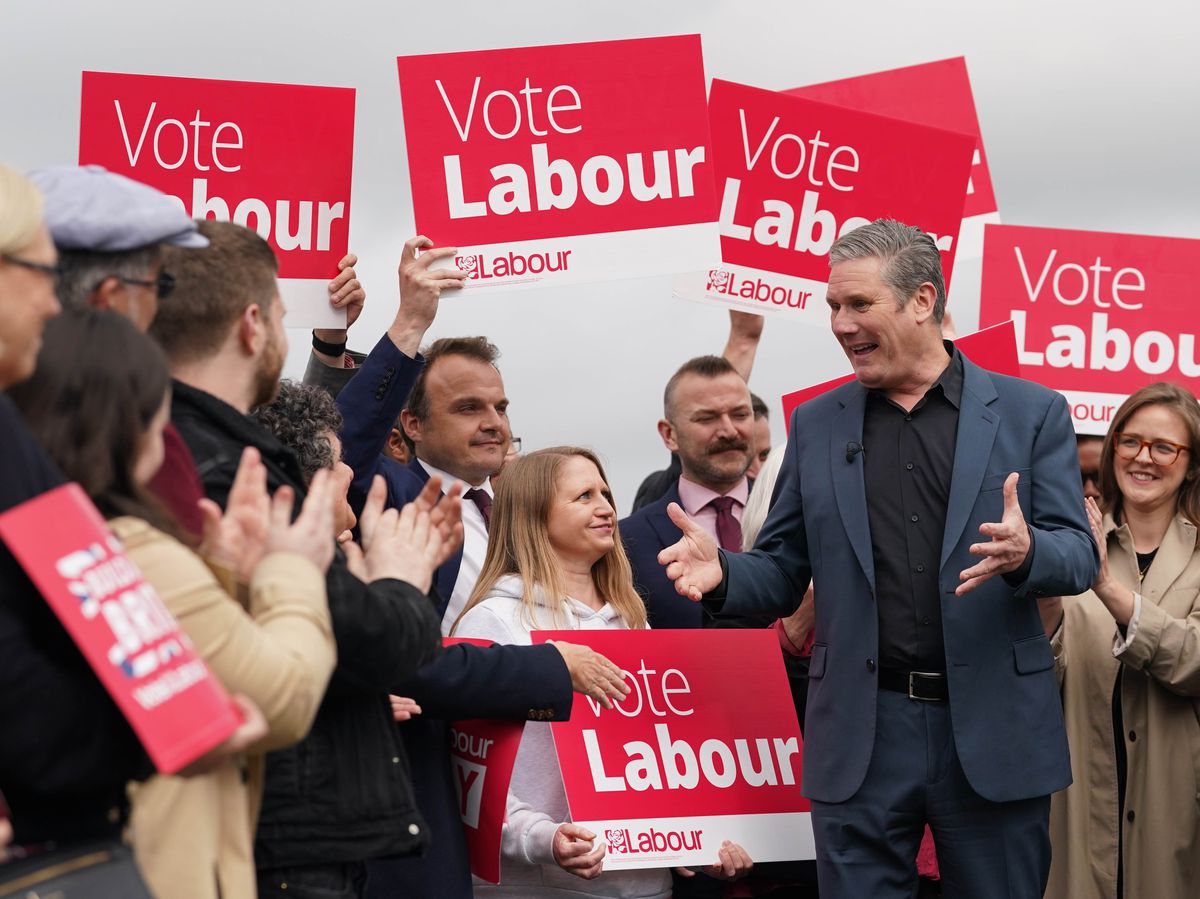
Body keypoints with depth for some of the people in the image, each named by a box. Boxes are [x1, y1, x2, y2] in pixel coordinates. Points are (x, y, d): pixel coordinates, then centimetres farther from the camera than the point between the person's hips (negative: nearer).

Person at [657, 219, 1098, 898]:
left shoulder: (1031, 413, 2)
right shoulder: (816, 425, 10)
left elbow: (1079, 556, -2)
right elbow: (784, 574, 11)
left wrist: (1026, 553, -25)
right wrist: (722, 571, -11)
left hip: (995, 733, -1)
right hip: (862, 734, 2)